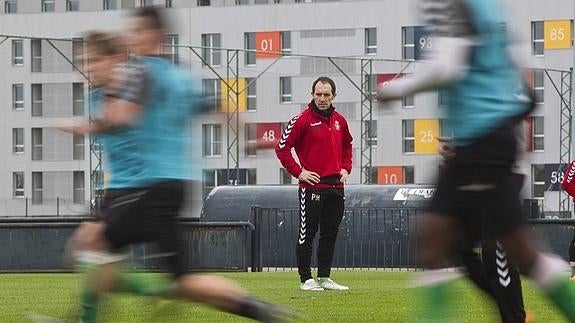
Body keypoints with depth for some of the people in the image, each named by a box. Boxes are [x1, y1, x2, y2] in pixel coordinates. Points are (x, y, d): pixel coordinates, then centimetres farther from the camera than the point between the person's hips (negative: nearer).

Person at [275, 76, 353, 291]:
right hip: (312, 186, -6)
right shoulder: (302, 120, -7)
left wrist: (345, 168, 13)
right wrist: (298, 171, -13)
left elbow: (347, 145, 28)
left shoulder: (339, 121, 11)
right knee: (307, 234, -3)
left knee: (330, 234, 10)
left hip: (336, 186, 6)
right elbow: (282, 148, -8)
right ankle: (306, 279, 1)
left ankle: (324, 278, 17)